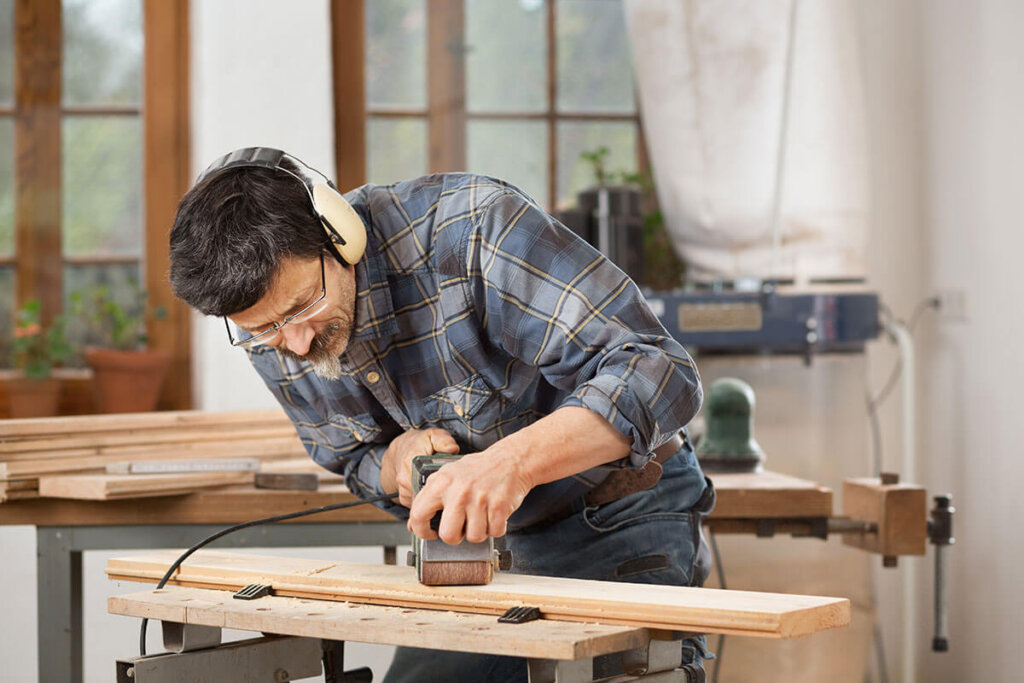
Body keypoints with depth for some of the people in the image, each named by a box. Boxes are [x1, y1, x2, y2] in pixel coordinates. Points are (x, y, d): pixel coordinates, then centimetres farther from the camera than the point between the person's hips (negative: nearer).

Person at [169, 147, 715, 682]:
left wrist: (512, 461, -45)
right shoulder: (269, 334, -9)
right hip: (492, 542, 5)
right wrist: (398, 461, -16)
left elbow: (657, 373, -31)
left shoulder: (473, 228, -27)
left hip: (618, 515, -5)